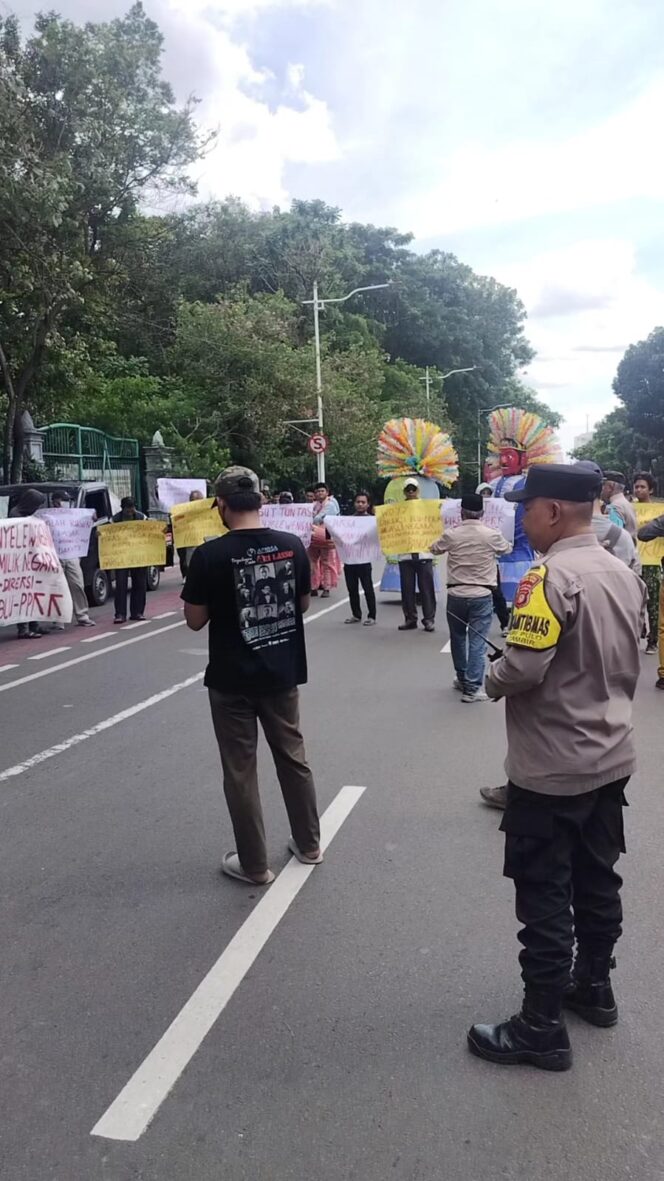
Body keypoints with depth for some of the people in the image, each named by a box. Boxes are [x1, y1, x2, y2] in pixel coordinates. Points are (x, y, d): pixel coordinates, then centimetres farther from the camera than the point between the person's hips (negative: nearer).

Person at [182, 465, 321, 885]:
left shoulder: (210, 555, -16)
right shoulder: (293, 545, -5)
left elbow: (195, 621, -8)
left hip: (232, 678, -4)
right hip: (283, 672, 4)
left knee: (240, 771, 9)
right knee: (294, 757, 19)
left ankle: (254, 865, 20)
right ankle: (309, 844, 34)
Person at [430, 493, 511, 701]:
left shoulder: (451, 535, -4)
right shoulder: (491, 535, -6)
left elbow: (434, 549, 16)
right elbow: (507, 549, 15)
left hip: (456, 595, 2)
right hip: (481, 595, -2)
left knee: (458, 637, 19)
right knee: (477, 641, -1)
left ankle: (462, 679, 32)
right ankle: (472, 688, -4)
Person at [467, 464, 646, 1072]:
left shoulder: (552, 576, -22)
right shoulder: (625, 574, 4)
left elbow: (522, 667, -26)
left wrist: (491, 680, -6)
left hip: (552, 769, -8)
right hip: (612, 758, 8)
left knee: (545, 899, 4)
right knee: (598, 881, 21)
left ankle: (542, 1029, 16)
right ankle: (594, 987, 39)